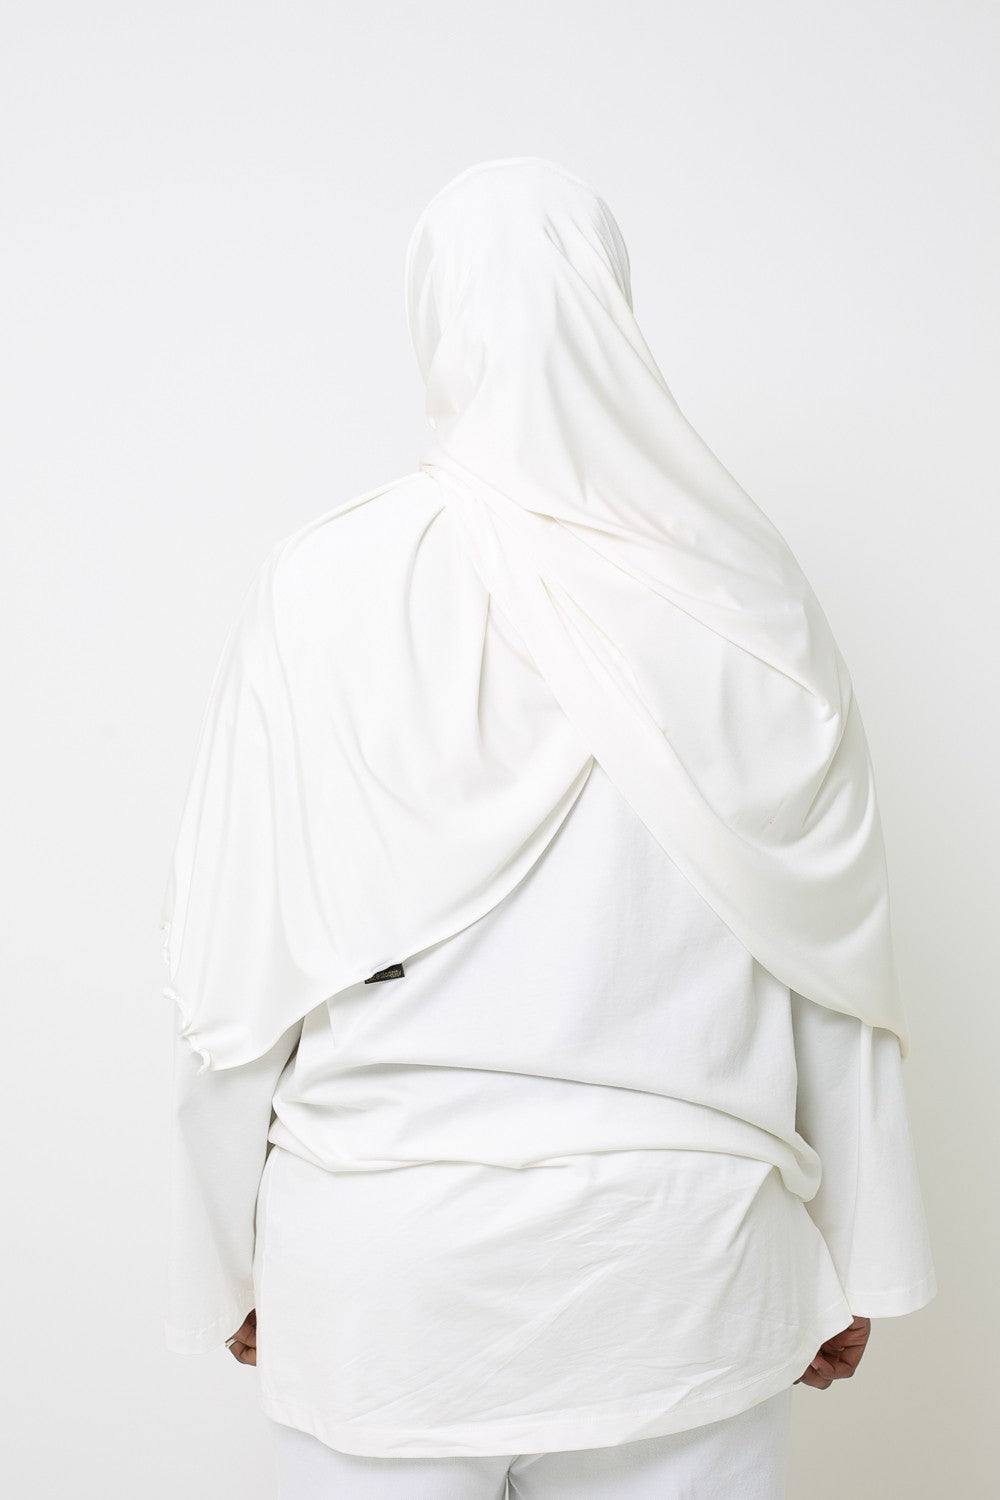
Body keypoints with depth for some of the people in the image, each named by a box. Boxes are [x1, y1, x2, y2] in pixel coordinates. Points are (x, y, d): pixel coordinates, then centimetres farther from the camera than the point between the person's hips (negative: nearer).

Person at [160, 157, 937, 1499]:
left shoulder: (318, 593, -9)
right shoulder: (747, 601, -6)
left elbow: (240, 978, -5)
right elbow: (834, 958, -1)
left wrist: (230, 1263, 8)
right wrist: (856, 1263, 10)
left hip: (385, 1267, 0)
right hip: (680, 1264, 1)